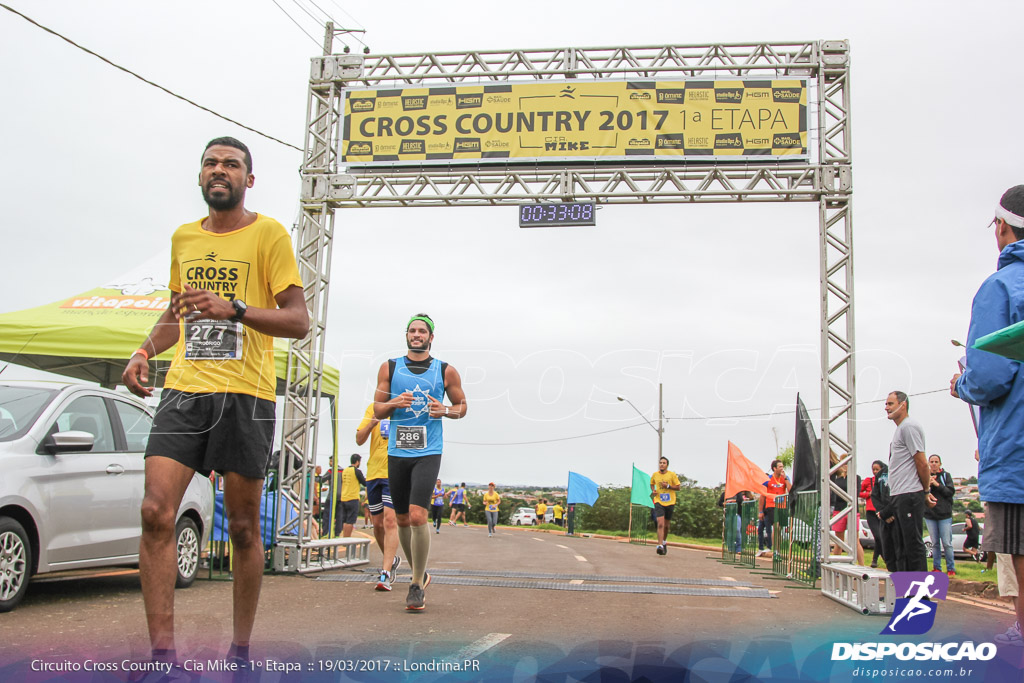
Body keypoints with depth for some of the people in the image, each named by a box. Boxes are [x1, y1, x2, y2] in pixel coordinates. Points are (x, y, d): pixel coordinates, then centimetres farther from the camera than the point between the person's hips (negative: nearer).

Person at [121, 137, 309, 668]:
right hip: (184, 387, 4)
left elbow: (298, 321, -4)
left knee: (243, 526, 3)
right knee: (156, 512, -12)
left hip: (246, 393, -4)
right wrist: (145, 351, 10)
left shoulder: (268, 234, 1)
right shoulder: (183, 237, 17)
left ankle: (240, 649, 17)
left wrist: (233, 309, -19)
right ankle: (163, 652, -7)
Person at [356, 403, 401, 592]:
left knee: (390, 520, -16)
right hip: (374, 472, 4)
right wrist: (371, 424, -10)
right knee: (378, 523, 12)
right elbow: (359, 440, 9)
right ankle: (392, 559, 35)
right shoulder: (373, 408, 11)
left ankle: (385, 573, -16)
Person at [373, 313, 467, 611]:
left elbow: (462, 406, 13)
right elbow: (377, 410, 9)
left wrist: (446, 410, -9)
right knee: (402, 519, 10)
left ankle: (417, 587, -4)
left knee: (418, 516, -17)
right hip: (397, 452, 3)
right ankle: (418, 573, 32)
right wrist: (394, 403, -13)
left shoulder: (446, 371, 4)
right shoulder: (389, 368, 8)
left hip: (428, 453, -3)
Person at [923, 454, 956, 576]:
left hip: (945, 514, -2)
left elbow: (951, 492, -3)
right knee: (935, 543, 6)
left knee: (947, 543, -5)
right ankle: (936, 567, 13)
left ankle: (951, 568, 3)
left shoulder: (946, 475, 5)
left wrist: (937, 484, -13)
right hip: (930, 514, 2)